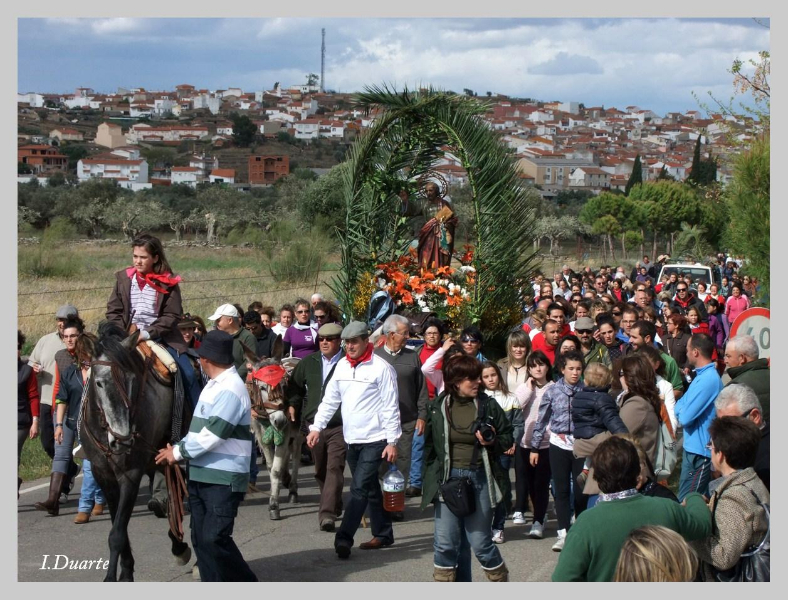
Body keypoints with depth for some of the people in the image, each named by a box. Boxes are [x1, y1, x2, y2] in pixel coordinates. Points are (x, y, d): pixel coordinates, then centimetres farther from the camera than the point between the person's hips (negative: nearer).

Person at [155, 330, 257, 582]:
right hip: (200, 475, 10)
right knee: (201, 539, 8)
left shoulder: (231, 389, -16)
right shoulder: (214, 386, 15)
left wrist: (179, 452, -10)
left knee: (214, 539, -13)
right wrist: (179, 449, 5)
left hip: (224, 479, -10)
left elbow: (212, 435, -20)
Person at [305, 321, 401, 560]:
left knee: (359, 488, -11)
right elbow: (329, 400, 13)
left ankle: (344, 538, -14)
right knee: (370, 489, 14)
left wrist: (392, 441, -13)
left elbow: (390, 407, -10)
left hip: (375, 440, -7)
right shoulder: (342, 366, 8)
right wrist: (317, 427, 4)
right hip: (352, 439, 7)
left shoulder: (381, 368, -10)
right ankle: (383, 534, 24)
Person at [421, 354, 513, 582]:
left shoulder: (488, 405, 1)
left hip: (480, 479, -1)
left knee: (480, 542, 2)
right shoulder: (438, 407, 2)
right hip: (448, 479, 1)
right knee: (446, 543, -1)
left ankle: (502, 582, 24)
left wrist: (492, 442, -11)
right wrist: (430, 480, 4)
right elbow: (429, 446, 8)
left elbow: (507, 437, 10)